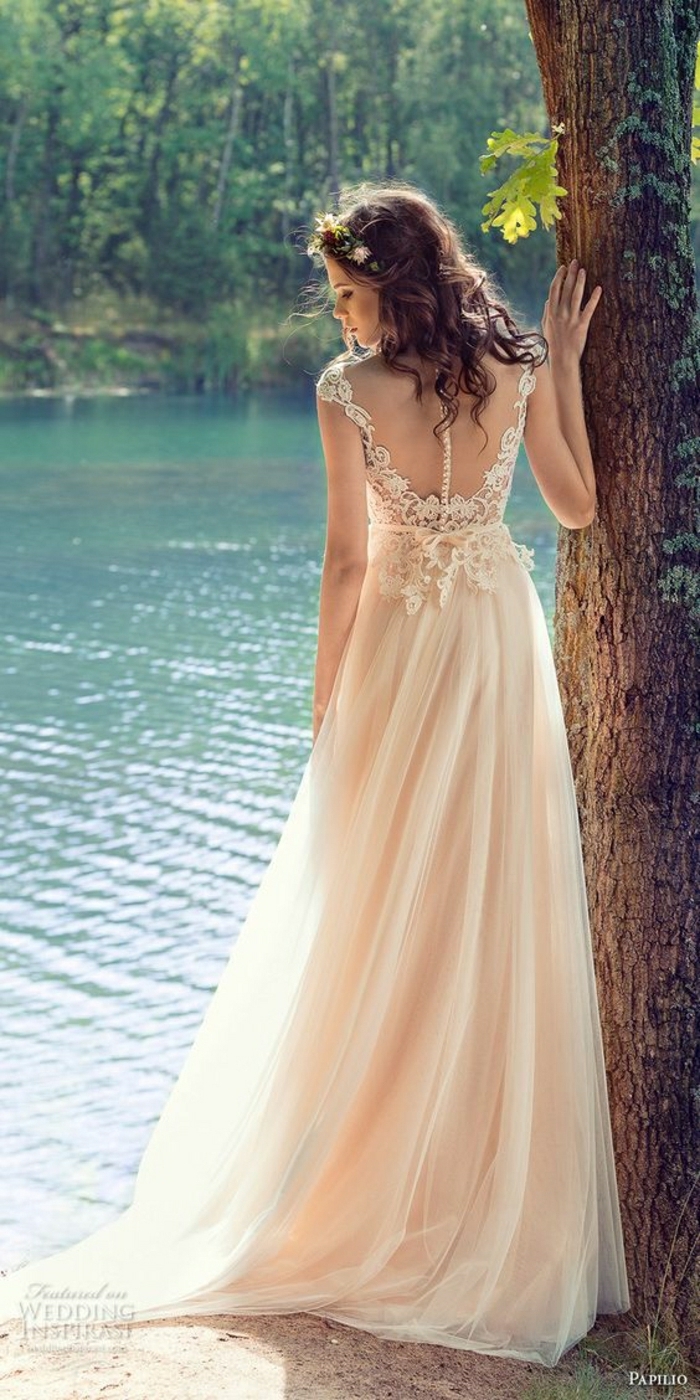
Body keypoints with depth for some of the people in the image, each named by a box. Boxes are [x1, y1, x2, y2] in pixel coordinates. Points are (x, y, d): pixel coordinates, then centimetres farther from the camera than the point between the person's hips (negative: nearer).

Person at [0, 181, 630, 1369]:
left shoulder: (349, 390, -13)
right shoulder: (519, 369, -4)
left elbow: (346, 559, -11)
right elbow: (577, 507, 7)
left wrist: (324, 700, -1)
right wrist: (565, 364, 11)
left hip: (402, 646, -3)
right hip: (503, 642, 3)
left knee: (376, 918, 9)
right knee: (506, 912, 9)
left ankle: (367, 1193, 18)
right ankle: (505, 1198, 16)